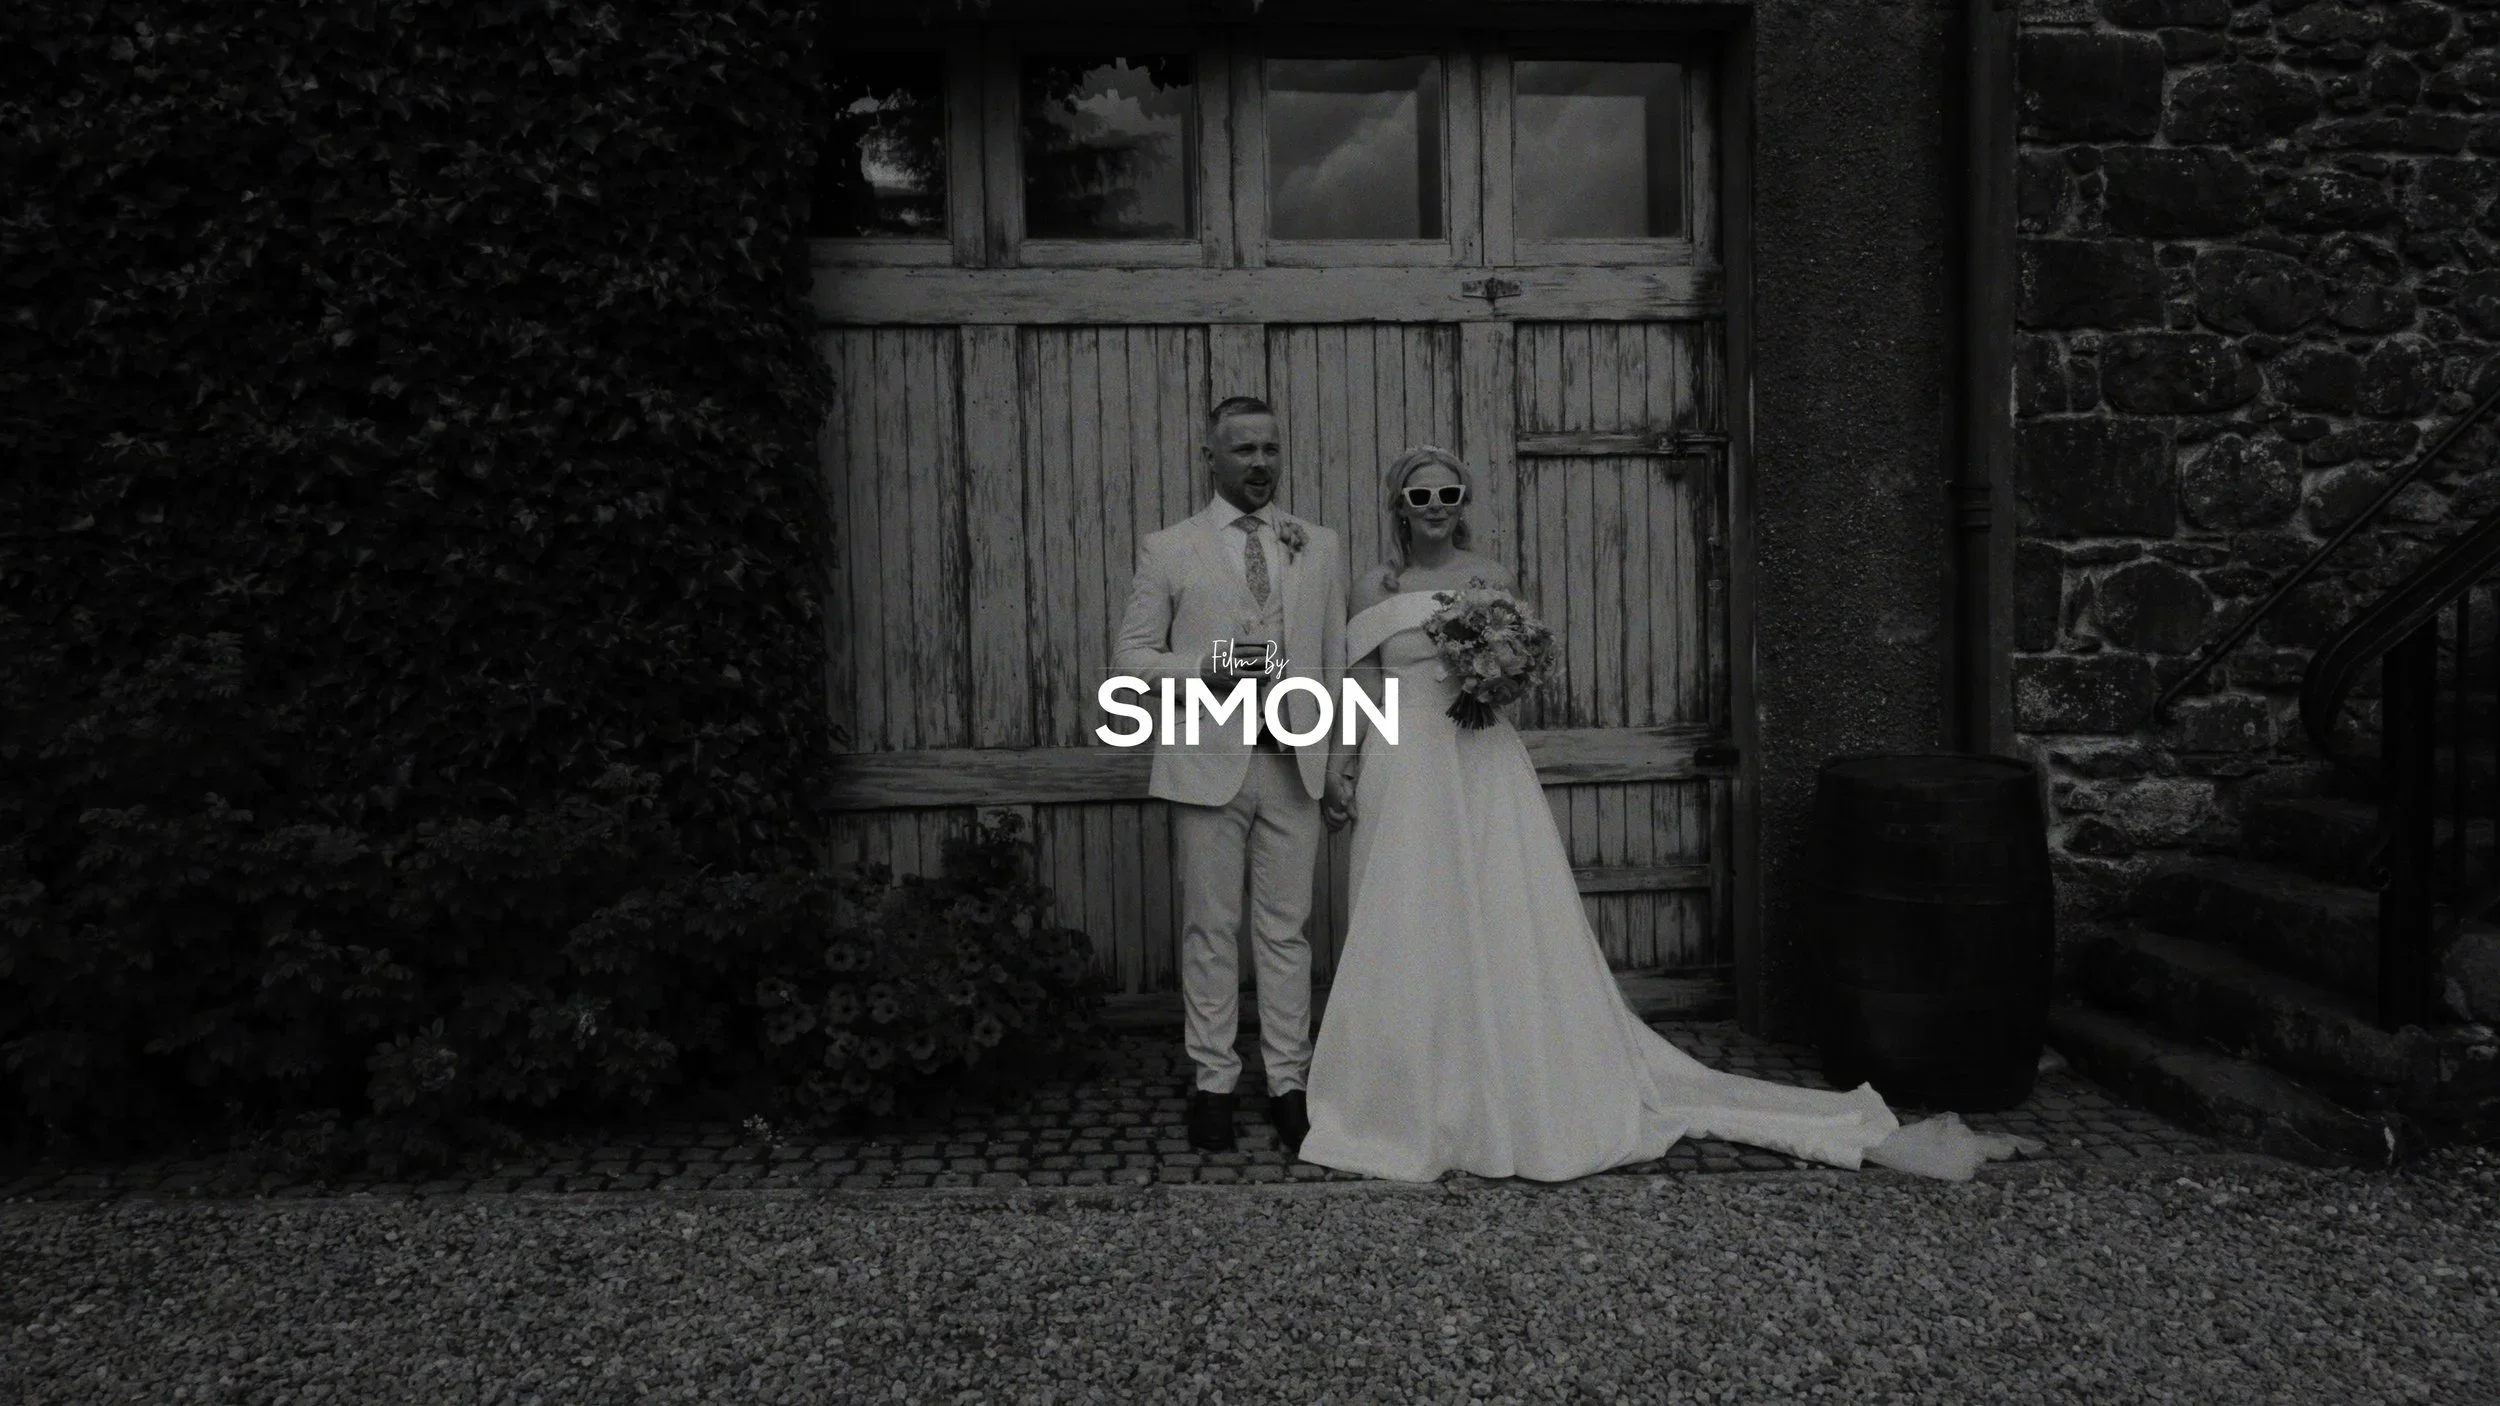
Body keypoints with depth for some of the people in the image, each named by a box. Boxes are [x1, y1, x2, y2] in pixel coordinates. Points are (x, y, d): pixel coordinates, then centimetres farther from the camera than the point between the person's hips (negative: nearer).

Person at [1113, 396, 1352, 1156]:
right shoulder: (1167, 550, 4)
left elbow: (1335, 661, 11)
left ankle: (1287, 1082, 17)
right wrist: (1205, 668, -15)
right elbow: (1129, 655, 2)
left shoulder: (1320, 547, 11)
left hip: (1295, 765, 2)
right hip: (1208, 764, -2)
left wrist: (1340, 764, 8)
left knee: (1286, 929, 7)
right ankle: (1214, 1081, 17)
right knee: (1210, 932, 5)